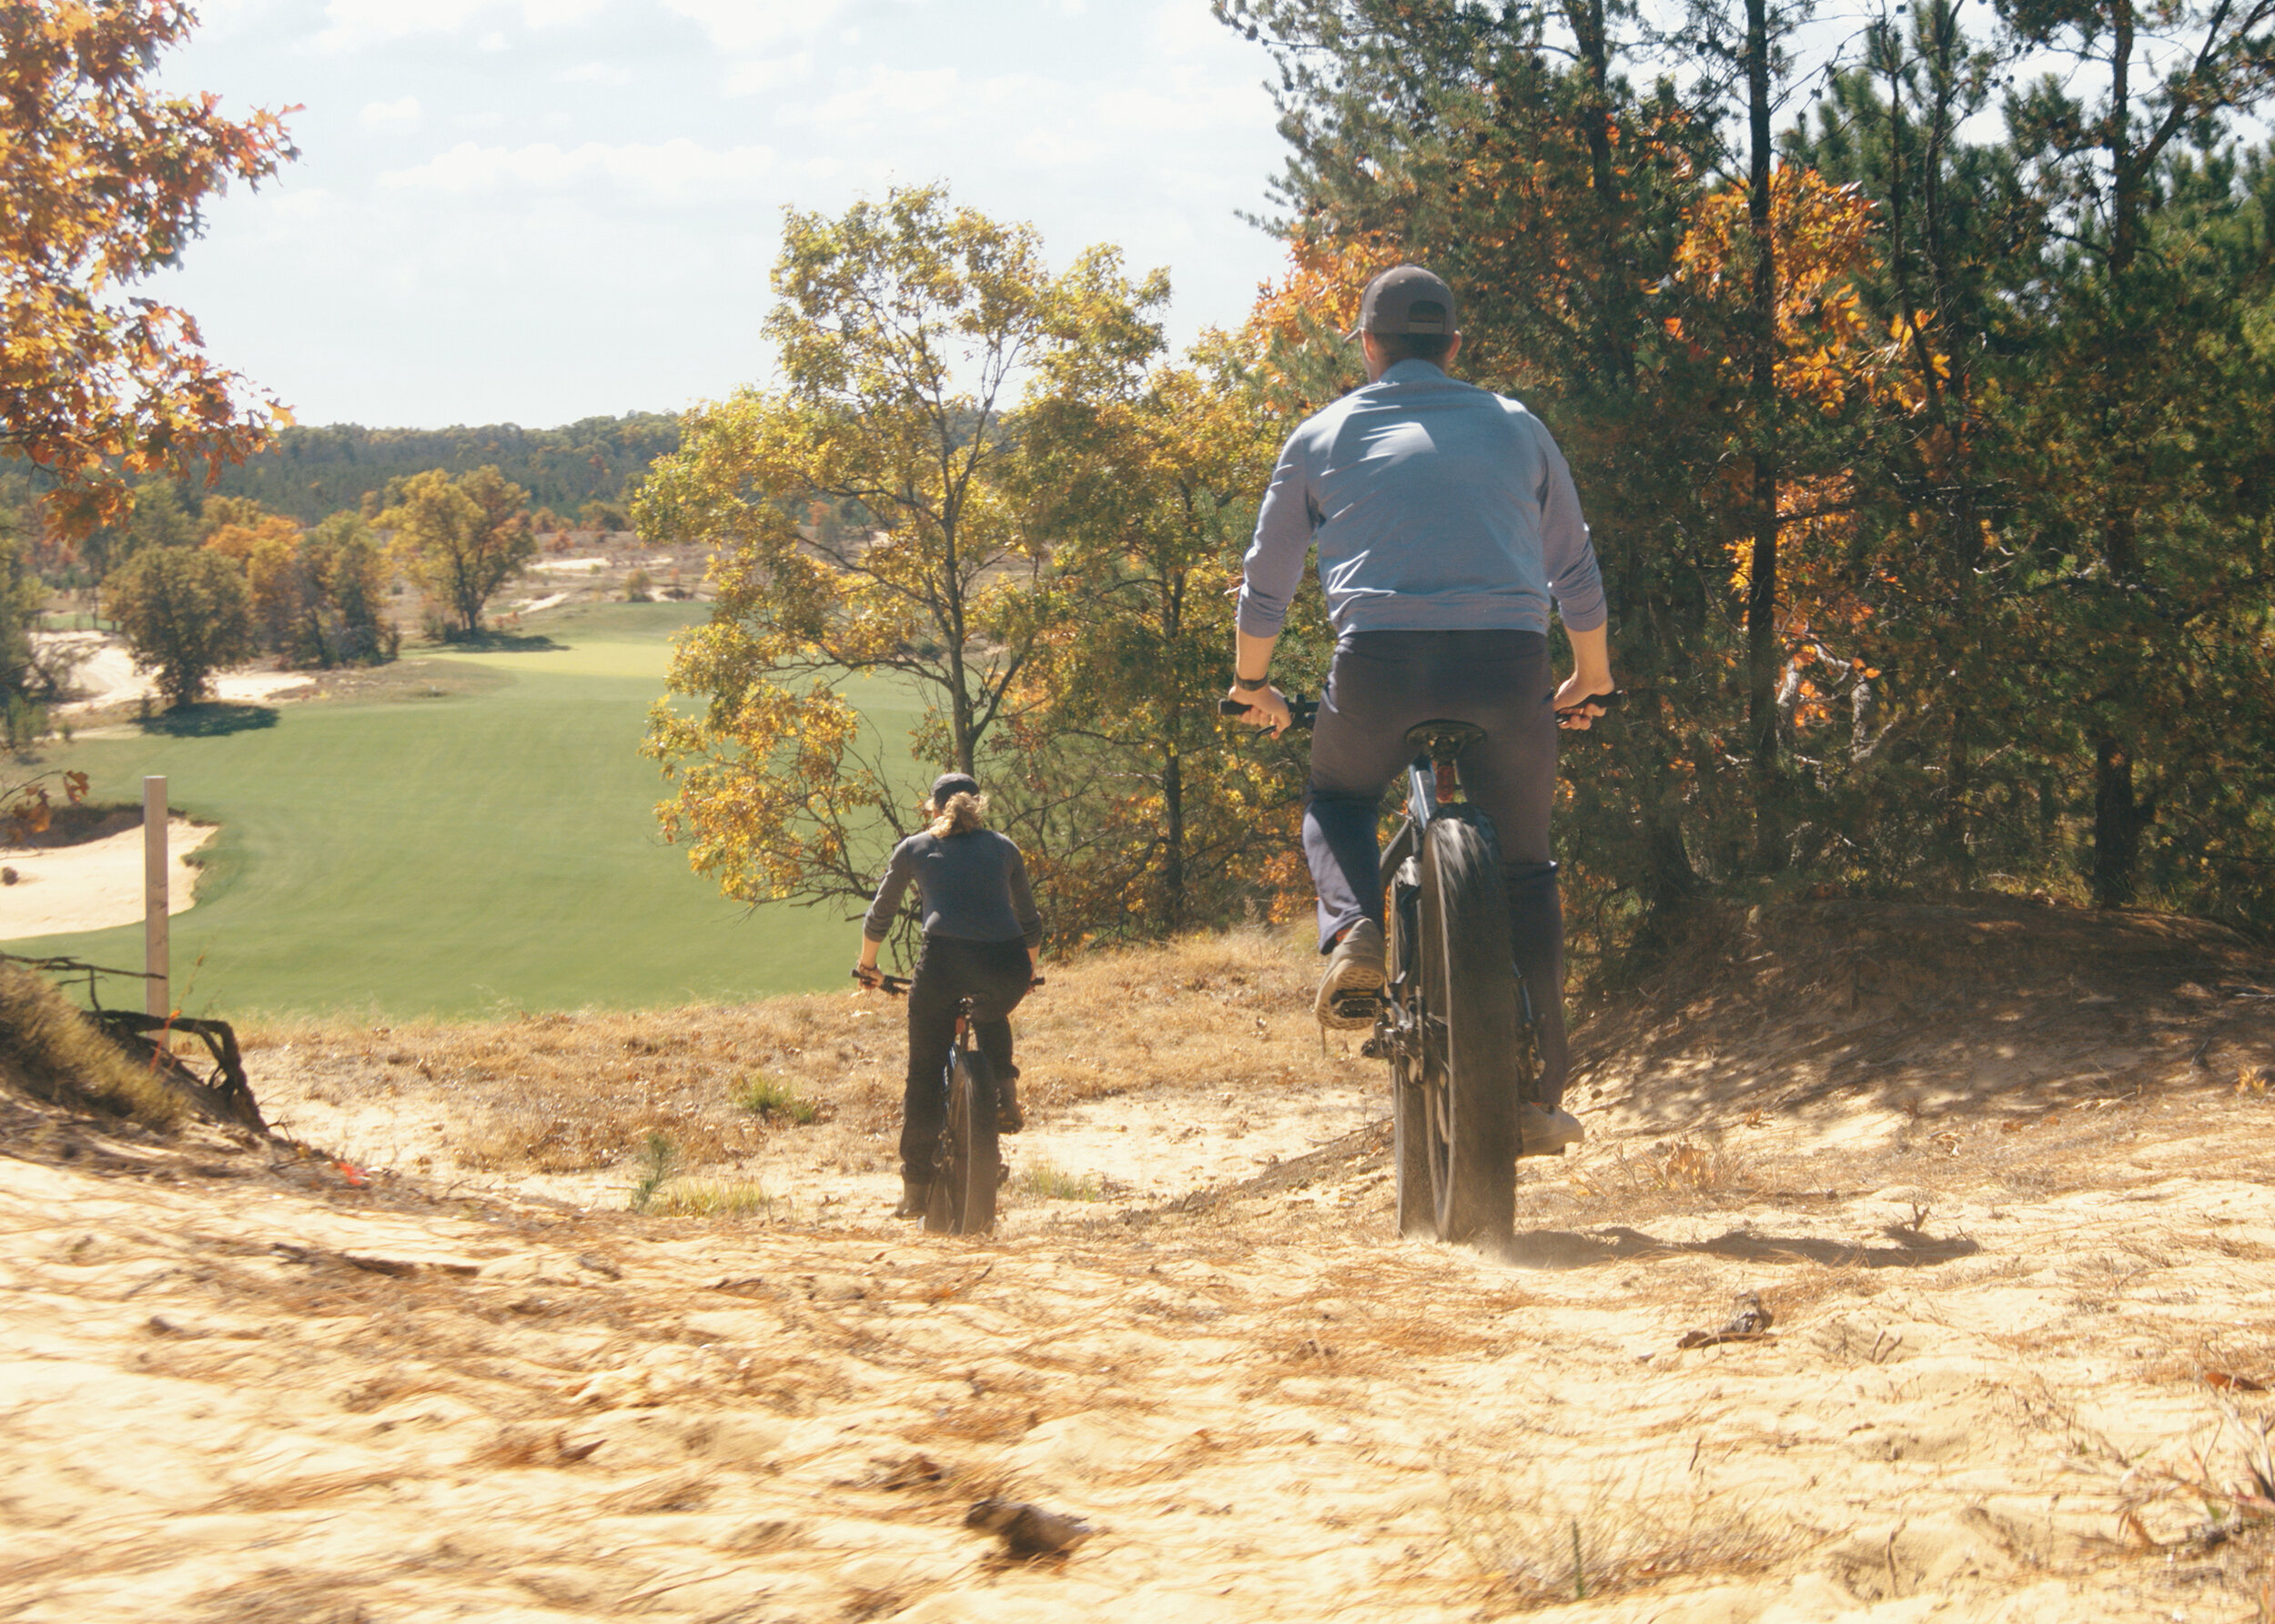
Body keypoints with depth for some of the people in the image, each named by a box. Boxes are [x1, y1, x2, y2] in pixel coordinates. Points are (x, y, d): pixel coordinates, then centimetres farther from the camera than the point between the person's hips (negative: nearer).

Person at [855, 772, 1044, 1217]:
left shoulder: (915, 848, 21)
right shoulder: (1003, 847, 25)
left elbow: (878, 917, 31)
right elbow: (1030, 922, 35)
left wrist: (867, 966, 48)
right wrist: (1028, 970, 53)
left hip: (944, 960, -2)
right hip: (1005, 964, 2)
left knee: (925, 1075, 11)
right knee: (992, 1019, 37)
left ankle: (916, 1189, 10)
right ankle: (1004, 1092, 13)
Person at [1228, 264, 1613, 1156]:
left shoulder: (1323, 435, 16)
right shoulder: (1517, 427, 19)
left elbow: (1265, 584, 22)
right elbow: (1576, 572, 26)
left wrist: (1253, 684, 37)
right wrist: (1591, 680, 40)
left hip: (1378, 658, -1)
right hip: (1507, 659, 1)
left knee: (1335, 803, 28)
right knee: (1524, 870, 15)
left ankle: (1353, 929, -3)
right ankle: (1539, 1097, 10)